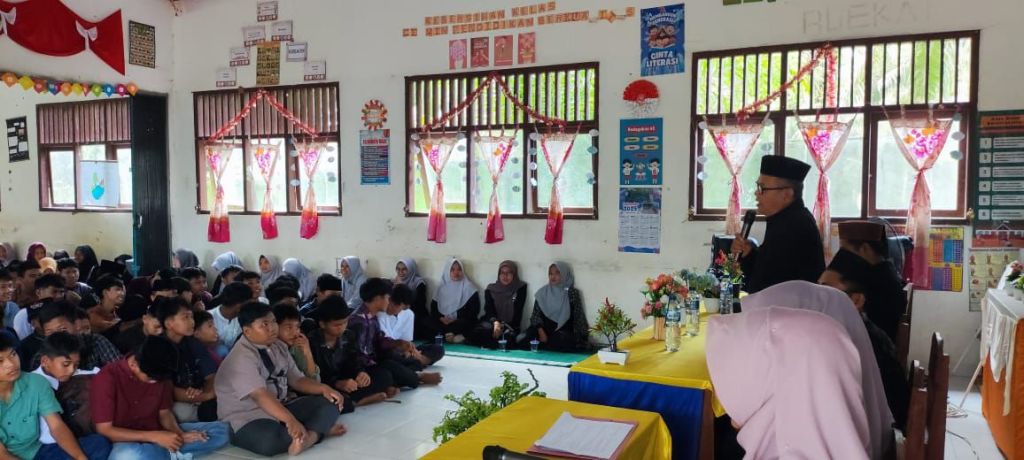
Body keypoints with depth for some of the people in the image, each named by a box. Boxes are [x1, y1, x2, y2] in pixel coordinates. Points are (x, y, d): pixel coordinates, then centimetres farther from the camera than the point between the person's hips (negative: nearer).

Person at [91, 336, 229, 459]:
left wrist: (179, 435, -14)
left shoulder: (159, 374, 1)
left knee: (221, 430, -9)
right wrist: (154, 437, -25)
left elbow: (164, 413, 9)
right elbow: (104, 430, -17)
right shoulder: (106, 378, -17)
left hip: (160, 436, 6)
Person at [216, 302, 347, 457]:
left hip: (279, 409, 8)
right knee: (270, 439, -39)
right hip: (247, 420, -8)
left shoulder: (279, 346, 7)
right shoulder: (241, 358, -19)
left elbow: (296, 379, 8)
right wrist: (290, 420, -43)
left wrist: (323, 388, -11)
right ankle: (319, 429, -16)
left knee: (330, 402, -6)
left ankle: (308, 437, -28)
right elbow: (260, 395, -31)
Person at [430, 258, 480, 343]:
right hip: (443, 321, 3)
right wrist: (441, 318, -11)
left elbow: (474, 311, -4)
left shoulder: (469, 287, 4)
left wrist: (455, 319, -15)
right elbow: (433, 307, 10)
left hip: (461, 322, -3)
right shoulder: (442, 287, 15)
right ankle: (455, 336, -32)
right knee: (427, 322, -27)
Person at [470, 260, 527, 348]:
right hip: (493, 322, 1)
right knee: (484, 329, -34)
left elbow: (518, 312, -3)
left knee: (508, 335, -36)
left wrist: (504, 326, -17)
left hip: (510, 325, -1)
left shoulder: (520, 288, 3)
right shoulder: (490, 289, 8)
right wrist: (495, 322, -26)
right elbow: (489, 309, -4)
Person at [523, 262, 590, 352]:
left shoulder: (572, 293, 5)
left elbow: (578, 318, 3)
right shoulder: (542, 292, 12)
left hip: (564, 331, -1)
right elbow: (536, 314, 6)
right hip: (544, 329, 1)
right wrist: (541, 331, -12)